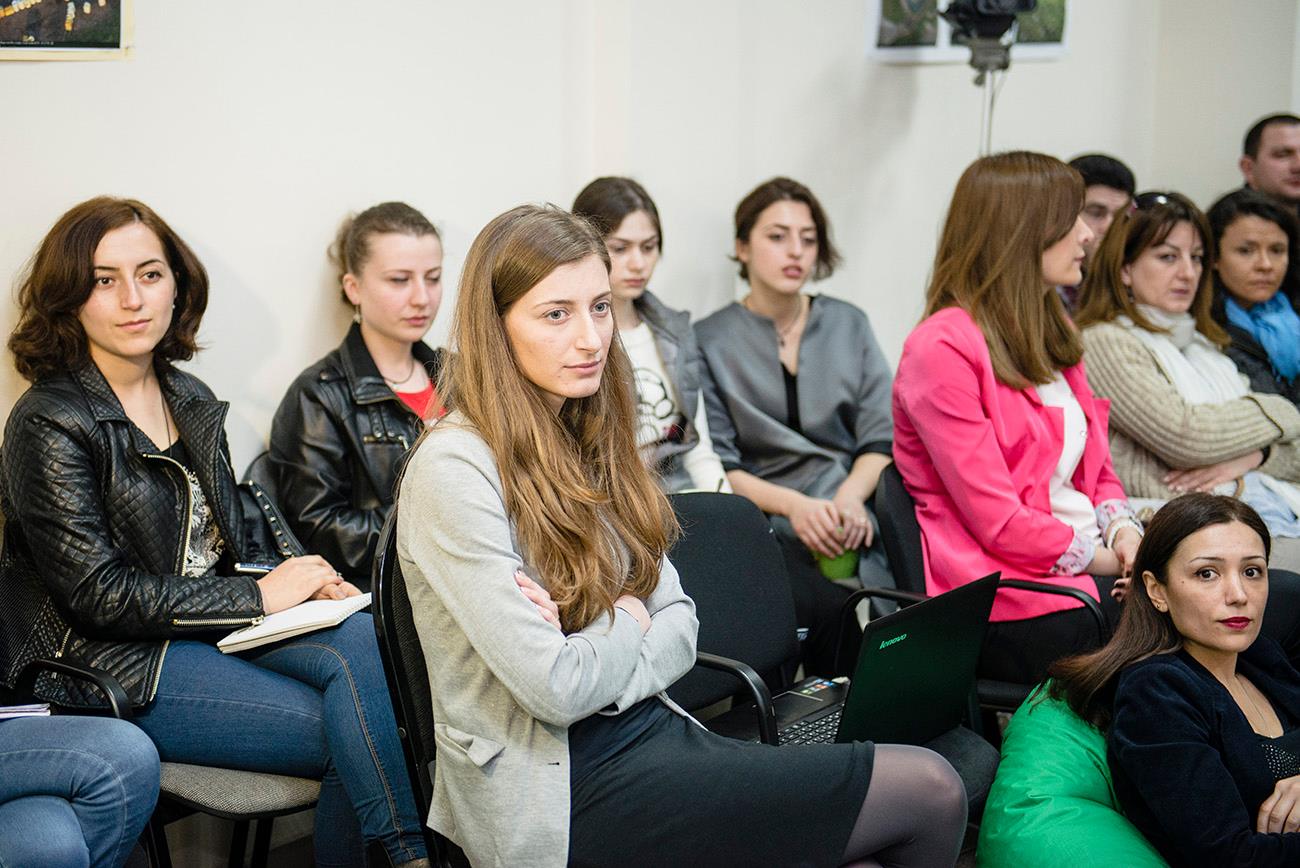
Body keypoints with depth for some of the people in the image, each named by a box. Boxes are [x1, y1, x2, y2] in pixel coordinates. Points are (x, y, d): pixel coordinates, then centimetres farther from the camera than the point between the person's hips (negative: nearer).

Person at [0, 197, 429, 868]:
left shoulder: (189, 400, 11)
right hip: (109, 664, -6)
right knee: (341, 735, -22)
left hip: (213, 623, 6)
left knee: (355, 637, -23)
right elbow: (96, 594, -17)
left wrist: (300, 581, -5)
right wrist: (256, 598, -16)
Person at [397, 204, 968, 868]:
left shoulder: (590, 440, 11)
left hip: (647, 732, 8)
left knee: (932, 785, -12)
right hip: (561, 792, -8)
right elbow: (558, 689, -20)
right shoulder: (454, 470, -15)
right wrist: (628, 621, -1)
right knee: (928, 794, -12)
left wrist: (597, 657, -12)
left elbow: (677, 622, 8)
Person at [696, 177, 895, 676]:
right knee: (830, 613, -32)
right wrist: (793, 505, -15)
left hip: (854, 517, 3)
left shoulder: (849, 325, 17)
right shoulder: (709, 342, 7)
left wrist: (851, 496, -11)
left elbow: (882, 437, 10)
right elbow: (716, 467, 1)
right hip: (766, 526, -2)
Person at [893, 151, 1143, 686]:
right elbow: (998, 523, -15)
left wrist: (1123, 531, 0)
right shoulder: (942, 348, -11)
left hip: (1089, 568, 8)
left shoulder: (1050, 338, 18)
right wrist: (1103, 560, -9)